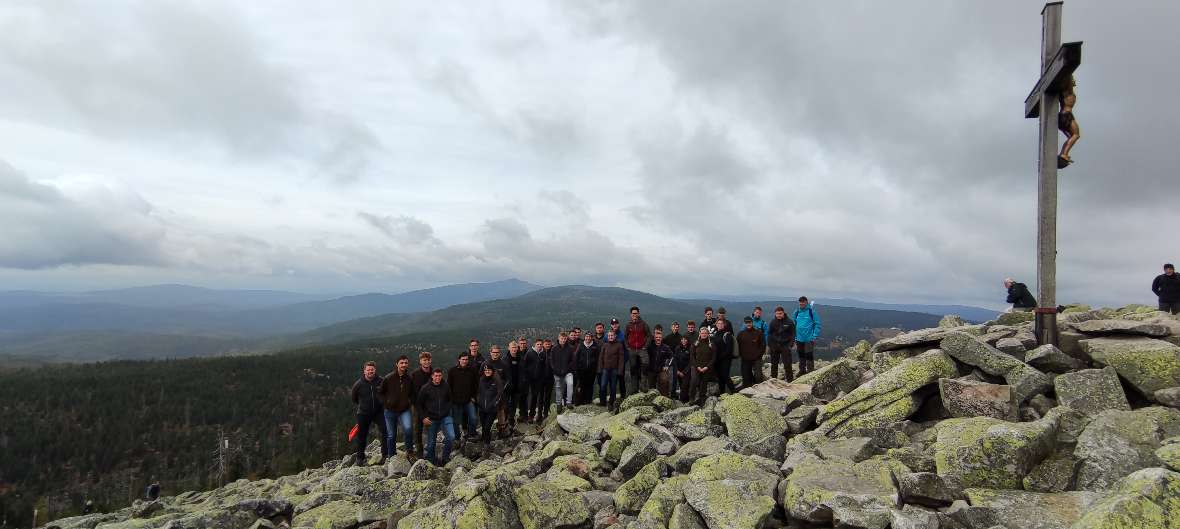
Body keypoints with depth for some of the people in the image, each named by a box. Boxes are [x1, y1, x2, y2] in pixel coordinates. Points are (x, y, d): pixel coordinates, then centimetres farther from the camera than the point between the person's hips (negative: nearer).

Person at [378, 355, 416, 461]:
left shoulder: (410, 379, -2)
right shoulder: (388, 378, -8)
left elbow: (414, 393, 15)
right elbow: (380, 391, 5)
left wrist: (409, 401, 3)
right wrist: (386, 402, 0)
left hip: (405, 410, 0)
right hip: (390, 411, 0)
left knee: (408, 428, -25)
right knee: (391, 435, 9)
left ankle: (409, 451, -6)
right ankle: (391, 456, 25)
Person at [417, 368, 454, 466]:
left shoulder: (446, 387, 1)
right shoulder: (425, 388, -6)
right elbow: (420, 404, 3)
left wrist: (447, 411, 6)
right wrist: (424, 417, -3)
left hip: (445, 417, 1)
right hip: (431, 419, -1)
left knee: (451, 437, -15)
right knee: (431, 442, 7)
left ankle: (445, 457, 5)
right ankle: (431, 461, 26)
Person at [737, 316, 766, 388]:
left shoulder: (758, 333, 1)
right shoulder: (740, 334, 7)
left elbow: (763, 344, 3)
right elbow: (738, 346, 11)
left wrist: (760, 354, -4)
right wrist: (740, 354, 1)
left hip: (756, 359, -2)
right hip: (745, 360, 2)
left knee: (758, 376, -8)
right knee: (746, 377, 5)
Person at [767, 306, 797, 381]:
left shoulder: (789, 322, -3)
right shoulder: (772, 322, 3)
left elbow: (793, 334, 1)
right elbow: (769, 334, 8)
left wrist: (790, 344, -8)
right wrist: (770, 345, 0)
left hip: (785, 346, -2)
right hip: (774, 346, 2)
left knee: (787, 364, -5)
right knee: (774, 364, 10)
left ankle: (790, 379, 1)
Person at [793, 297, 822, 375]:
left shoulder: (811, 311, -8)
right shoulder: (797, 312, 8)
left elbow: (817, 324, -7)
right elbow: (794, 325, 17)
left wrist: (815, 336, -14)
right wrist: (794, 337, 14)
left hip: (809, 339, -5)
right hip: (799, 339, 6)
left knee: (809, 356, -4)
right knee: (801, 356, 15)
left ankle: (810, 371, 6)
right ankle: (802, 371, 28)